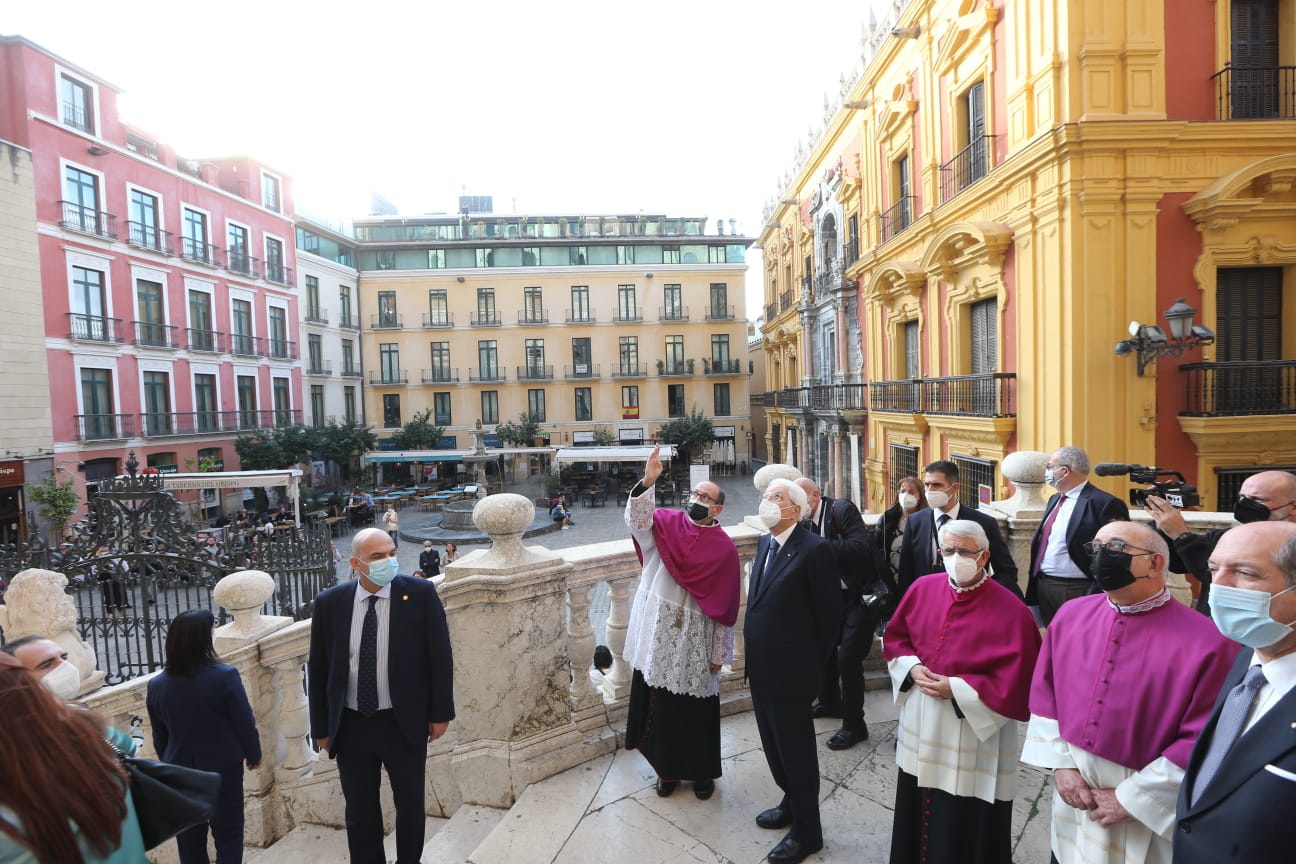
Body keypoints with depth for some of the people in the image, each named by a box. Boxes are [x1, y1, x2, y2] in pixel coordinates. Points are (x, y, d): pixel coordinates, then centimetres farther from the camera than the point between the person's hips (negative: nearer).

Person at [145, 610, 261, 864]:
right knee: (229, 835, 9)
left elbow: (160, 736, 5)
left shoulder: (157, 685, -6)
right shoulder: (225, 676, -20)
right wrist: (253, 754, 4)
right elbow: (244, 723, -13)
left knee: (189, 839, 18)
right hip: (223, 768, -4)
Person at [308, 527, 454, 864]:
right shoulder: (330, 603, -6)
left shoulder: (420, 593, -12)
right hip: (350, 726, 2)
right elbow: (318, 668, 2)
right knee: (359, 811, 18)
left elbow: (439, 656, -6)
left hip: (405, 723, -1)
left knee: (410, 806, 17)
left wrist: (440, 712, -5)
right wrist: (321, 727, 4)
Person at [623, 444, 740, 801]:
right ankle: (667, 768, 32)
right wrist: (647, 481, -37)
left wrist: (719, 653, -3)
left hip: (697, 643, -1)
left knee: (698, 710, 10)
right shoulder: (665, 524, 0)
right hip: (659, 637, 2)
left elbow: (725, 608, -3)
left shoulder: (725, 549, -5)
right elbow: (636, 520, -23)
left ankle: (702, 770, 32)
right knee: (661, 705, 12)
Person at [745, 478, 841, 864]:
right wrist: (755, 657, 12)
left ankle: (806, 831, 26)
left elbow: (829, 613, -13)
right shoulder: (764, 543, 7)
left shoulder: (815, 549, -18)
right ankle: (793, 803, 44)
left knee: (796, 749, 8)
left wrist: (813, 666, -6)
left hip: (791, 671, -8)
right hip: (761, 668, 8)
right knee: (774, 742, 22)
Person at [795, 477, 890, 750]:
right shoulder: (810, 522, 2)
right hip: (840, 594, 8)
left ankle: (854, 725, 9)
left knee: (848, 658, -9)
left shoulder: (841, 508, -19)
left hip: (865, 594, -8)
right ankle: (830, 702, 40)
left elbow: (861, 546, -31)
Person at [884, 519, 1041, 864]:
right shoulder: (922, 589, -2)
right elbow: (895, 637, 9)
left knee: (966, 831, 9)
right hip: (921, 729, 4)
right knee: (918, 814, 19)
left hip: (972, 739, -4)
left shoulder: (1010, 610, -16)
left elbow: (1015, 682, -15)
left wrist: (956, 688, -20)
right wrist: (912, 667, -9)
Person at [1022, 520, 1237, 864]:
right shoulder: (1071, 615, -2)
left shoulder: (1205, 641, -16)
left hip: (1148, 815, -4)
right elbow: (1045, 693, 4)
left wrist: (1132, 798, -13)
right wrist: (1061, 764, -4)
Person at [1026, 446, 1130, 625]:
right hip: (1043, 588, 8)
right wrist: (1035, 586, 14)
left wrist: (1095, 598, -18)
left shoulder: (1105, 504, -14)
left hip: (1079, 593, -8)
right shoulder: (1055, 499, 13)